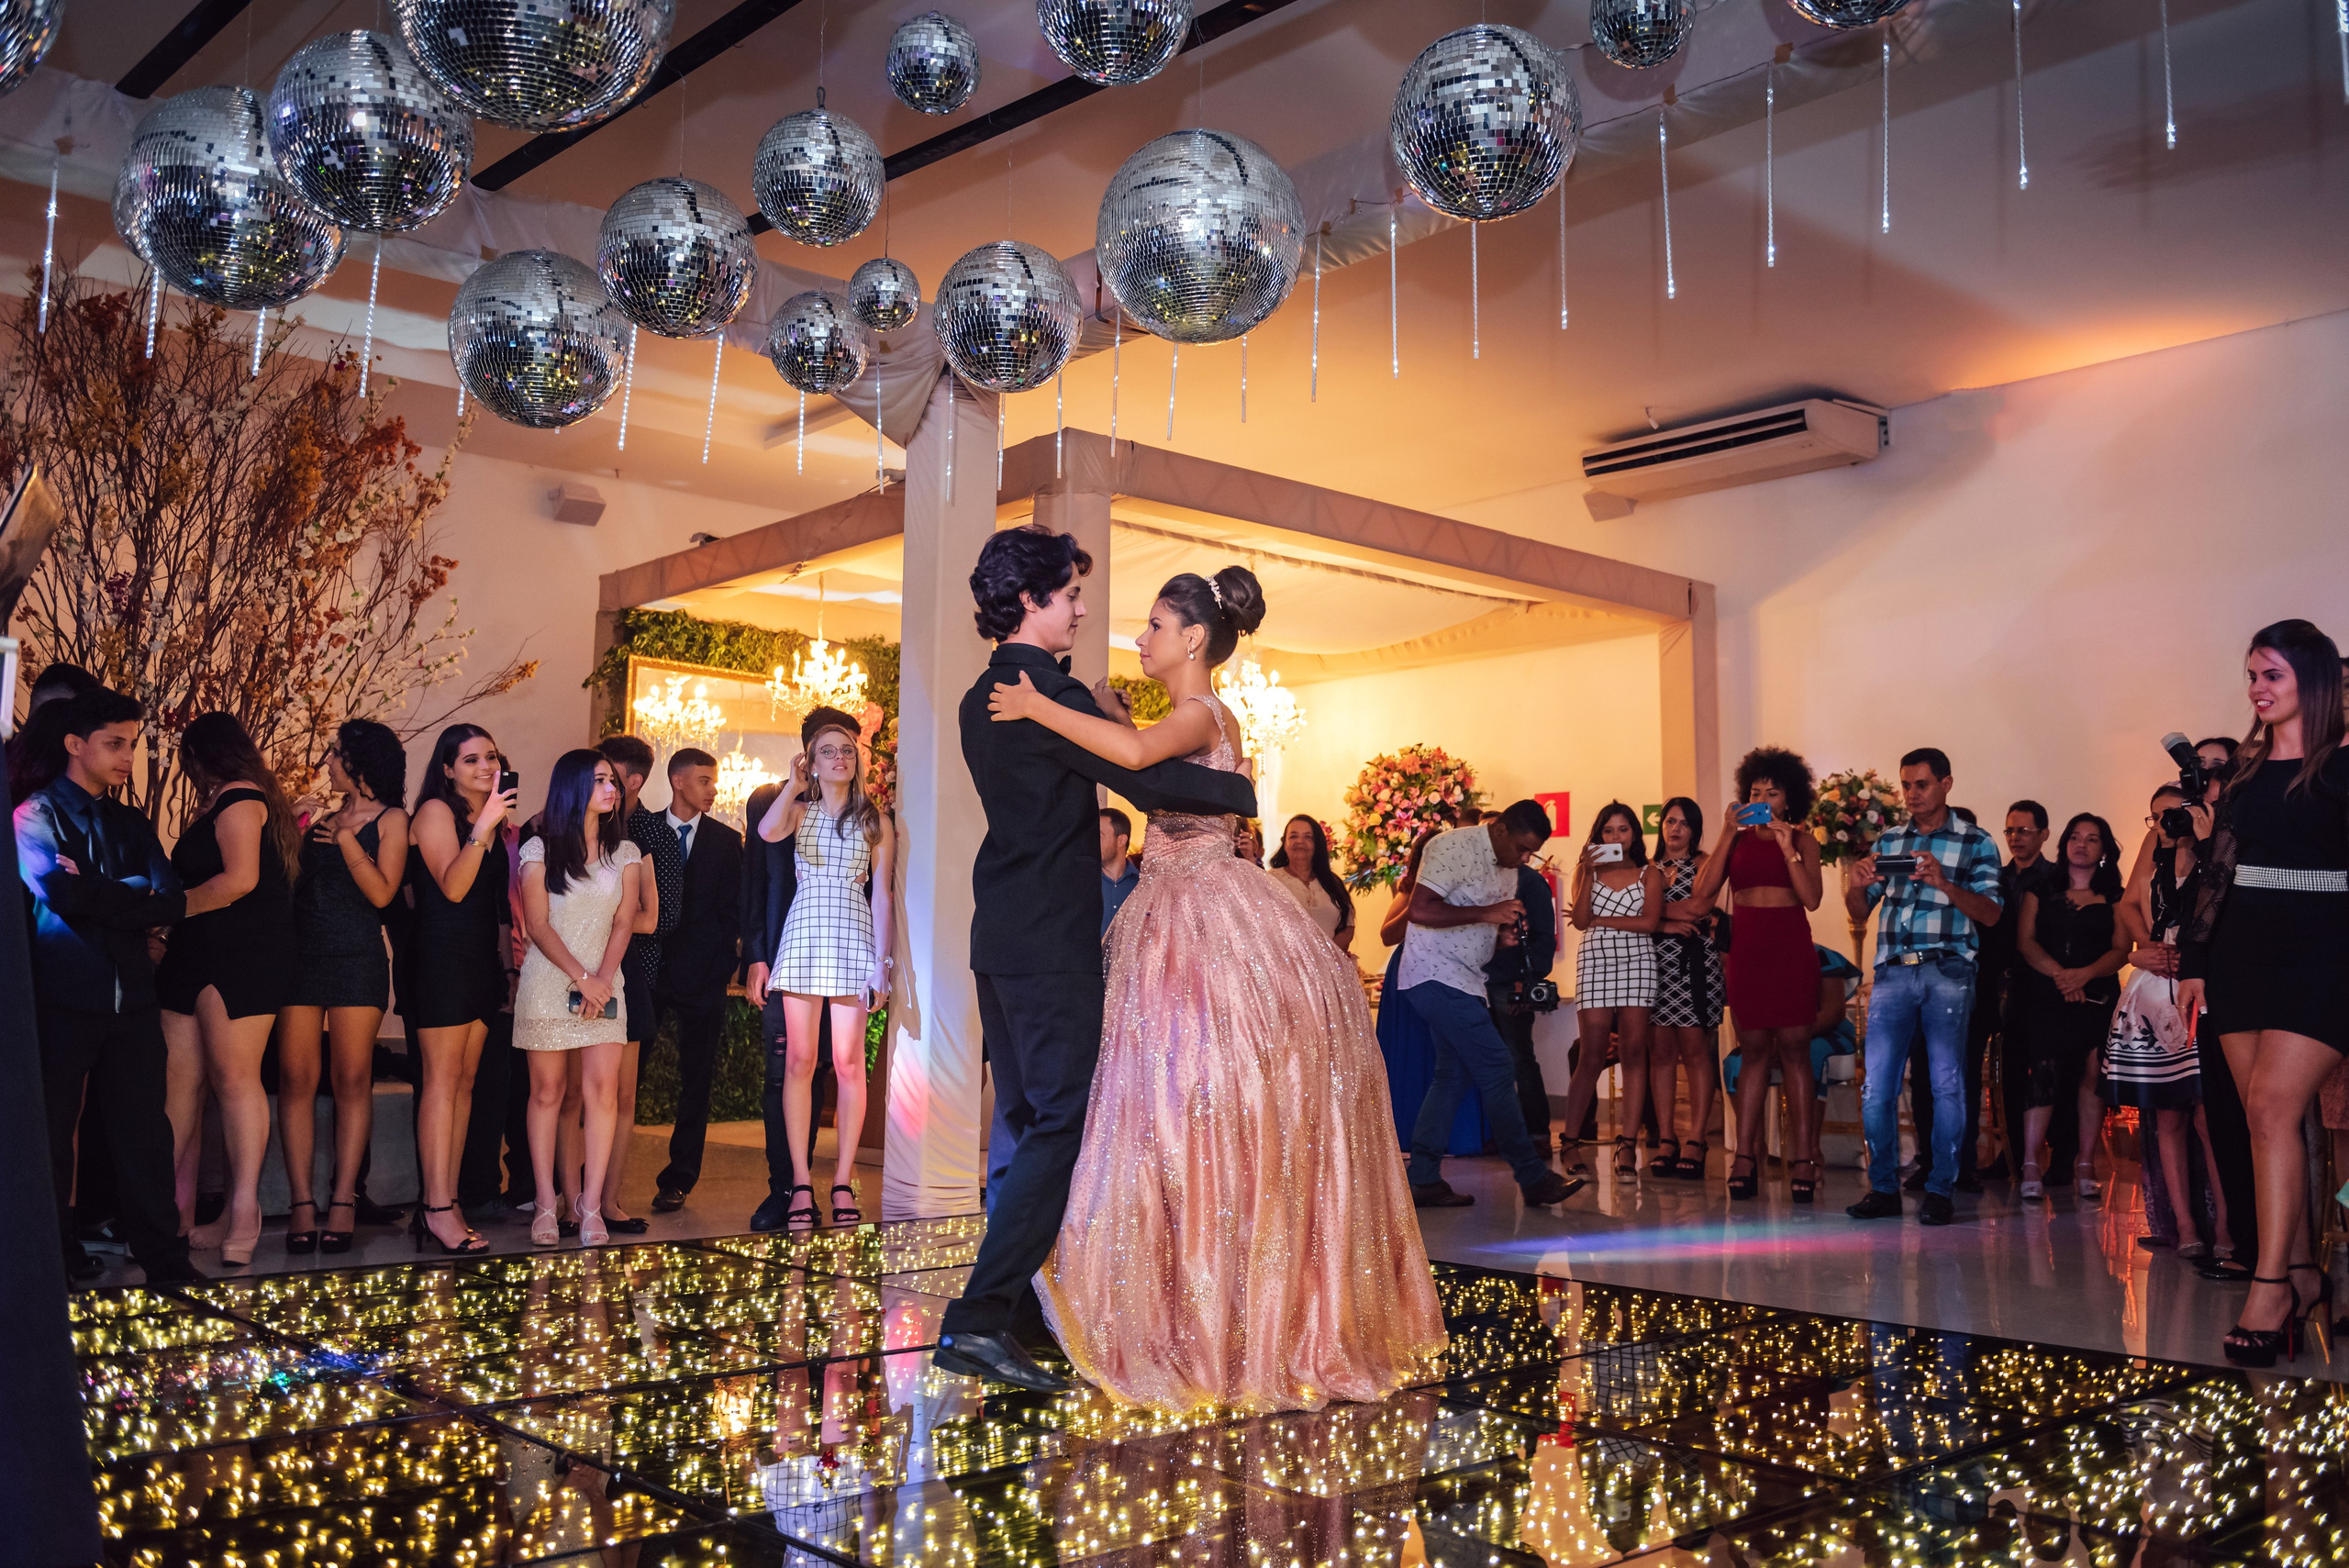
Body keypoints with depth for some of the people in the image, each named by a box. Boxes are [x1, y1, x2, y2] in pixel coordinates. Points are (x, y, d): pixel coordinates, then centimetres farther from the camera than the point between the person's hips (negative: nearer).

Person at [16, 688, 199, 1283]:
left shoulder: (132, 825, 18)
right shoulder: (37, 814, 1)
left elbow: (173, 901, 3)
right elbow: (60, 890, -18)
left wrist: (99, 899, -9)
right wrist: (137, 891, -6)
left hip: (130, 997, 5)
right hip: (64, 996, -4)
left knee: (143, 1128, 4)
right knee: (51, 1131, 5)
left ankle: (162, 1255, 7)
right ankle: (53, 1259, 15)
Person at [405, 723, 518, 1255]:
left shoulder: (496, 820, 16)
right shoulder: (436, 811, -5)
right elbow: (452, 887, -18)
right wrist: (483, 828, -26)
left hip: (482, 959, 8)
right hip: (442, 956, -8)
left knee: (464, 1080, 6)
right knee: (442, 1078, -10)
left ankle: (445, 1202, 8)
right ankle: (438, 1208, -10)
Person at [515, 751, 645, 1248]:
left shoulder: (625, 853, 11)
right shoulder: (540, 849, 2)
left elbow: (623, 923, 4)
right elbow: (538, 925, -4)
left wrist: (602, 979, -11)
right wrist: (580, 977, -13)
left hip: (602, 983, 2)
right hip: (548, 981, -2)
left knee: (602, 1089, -10)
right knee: (548, 1090, 0)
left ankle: (590, 1205, -8)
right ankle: (547, 1204, 5)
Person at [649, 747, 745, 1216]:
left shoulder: (726, 841, 8)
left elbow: (733, 911, 6)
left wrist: (721, 963, -4)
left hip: (702, 972, 1)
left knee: (695, 1082, 3)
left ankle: (677, 1182, 11)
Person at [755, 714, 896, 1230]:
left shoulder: (875, 821, 10)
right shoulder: (800, 810, 11)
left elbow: (881, 896, 6)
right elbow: (768, 831, -14)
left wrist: (881, 960, -1)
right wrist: (794, 783, -6)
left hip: (853, 940, -1)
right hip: (802, 936, 1)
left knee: (848, 1063, -5)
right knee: (799, 1061, -2)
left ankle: (843, 1183, 0)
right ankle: (800, 1183, 2)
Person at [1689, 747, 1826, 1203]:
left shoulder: (1801, 838, 5)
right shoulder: (1737, 840, 10)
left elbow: (1811, 898, -7)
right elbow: (1704, 892, -4)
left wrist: (1787, 847, -13)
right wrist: (1729, 835, -6)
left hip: (1791, 948, -2)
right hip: (1747, 948, 2)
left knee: (1794, 1048, -3)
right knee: (1753, 1050, 3)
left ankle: (1802, 1158, -1)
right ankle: (1745, 1155, 5)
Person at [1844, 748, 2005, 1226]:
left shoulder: (1976, 843, 5)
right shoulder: (1888, 841, 15)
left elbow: (1990, 913, -4)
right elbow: (1860, 914, 14)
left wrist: (1944, 884, -20)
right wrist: (1855, 887, -9)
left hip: (1947, 973, -3)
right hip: (1893, 972, 3)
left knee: (1947, 1083, -2)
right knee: (1876, 1086, -1)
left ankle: (1940, 1191, 7)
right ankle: (1884, 1189, 10)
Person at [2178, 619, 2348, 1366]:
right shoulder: (2245, 769, 14)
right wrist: (2193, 962, 11)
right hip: (2241, 953, 6)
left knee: (2273, 1104, -16)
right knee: (2267, 1117, 4)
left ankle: (2270, 1286, -15)